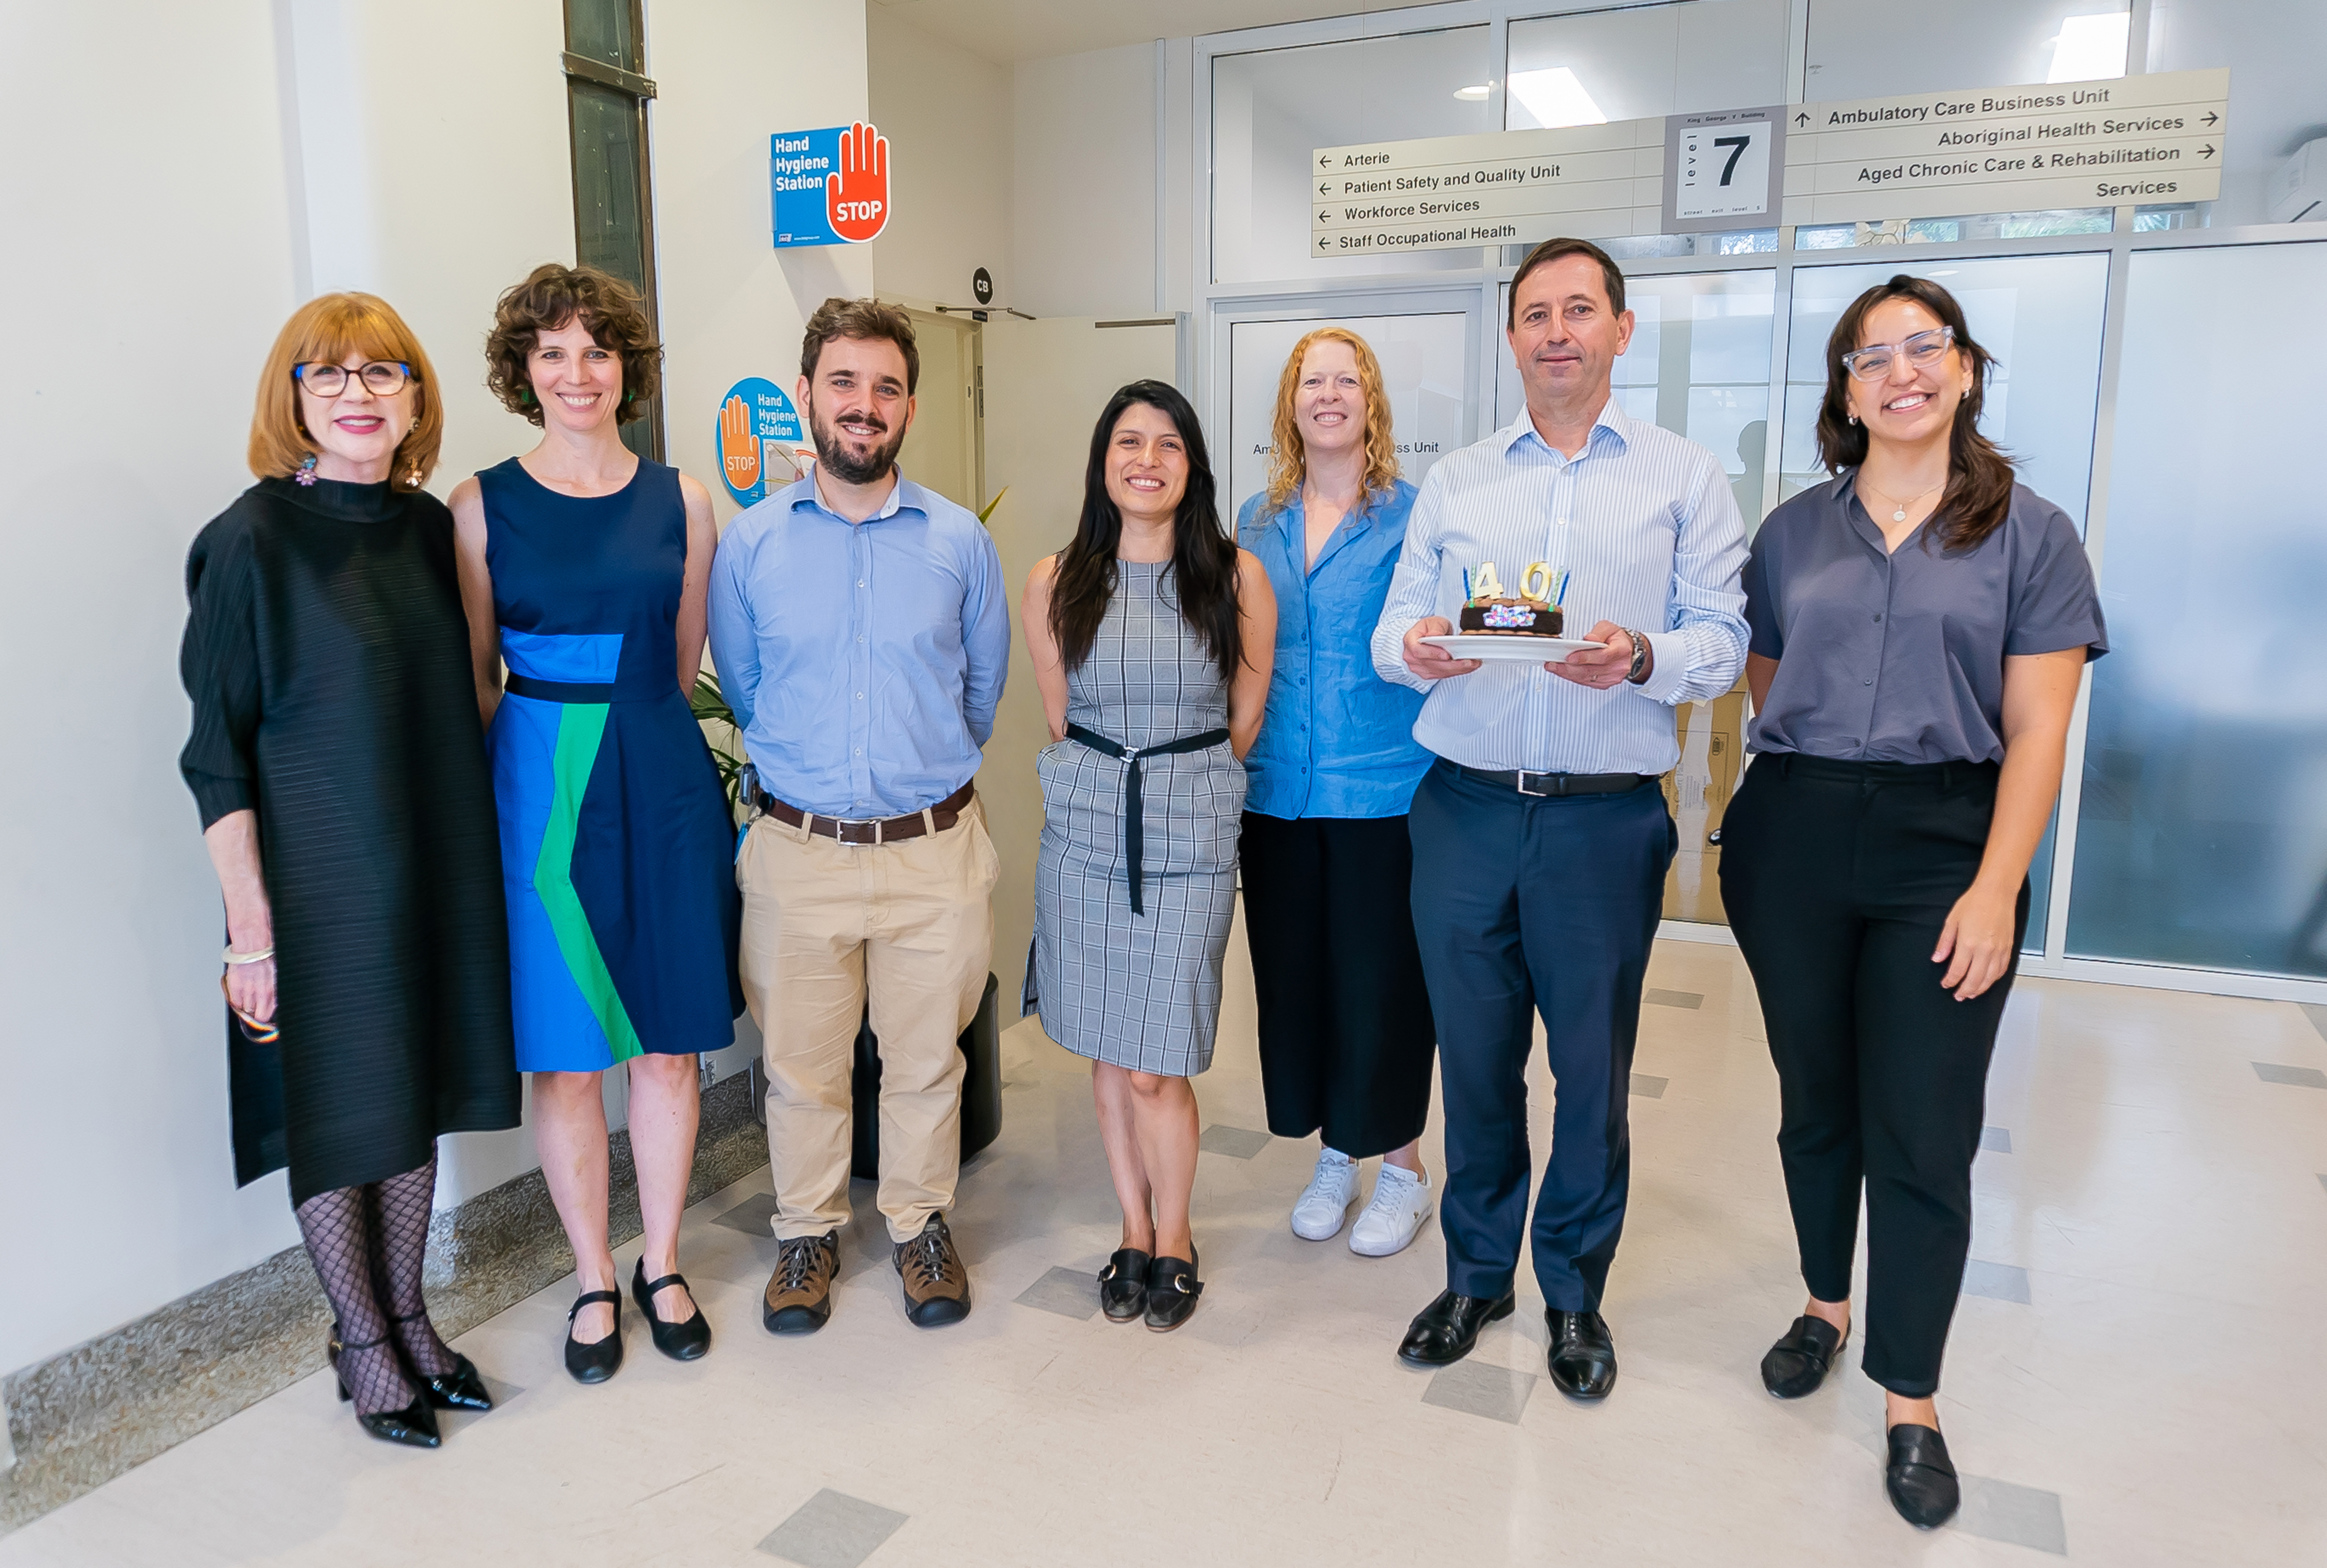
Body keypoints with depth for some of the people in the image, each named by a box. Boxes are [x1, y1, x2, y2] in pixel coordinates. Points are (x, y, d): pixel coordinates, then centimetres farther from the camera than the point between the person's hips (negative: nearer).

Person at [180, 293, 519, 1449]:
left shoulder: (429, 526, 4)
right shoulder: (254, 538, -12)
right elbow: (217, 756, -11)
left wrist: (473, 859, 9)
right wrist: (251, 926, -14)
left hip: (437, 868, 5)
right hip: (320, 882, -5)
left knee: (421, 1094, 15)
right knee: (337, 1110, 9)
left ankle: (408, 1314, 34)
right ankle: (362, 1340, 29)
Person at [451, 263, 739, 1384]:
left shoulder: (681, 502, 5)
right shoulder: (482, 505, 0)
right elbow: (473, 681, 3)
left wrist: (634, 737, 9)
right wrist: (520, 782, 2)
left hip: (664, 785, 2)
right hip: (540, 790, -2)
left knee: (669, 1041, 9)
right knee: (564, 1055, 6)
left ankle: (662, 1264, 28)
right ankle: (594, 1279, 26)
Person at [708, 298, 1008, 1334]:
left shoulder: (960, 541, -1)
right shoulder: (750, 544, -1)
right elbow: (741, 690, 11)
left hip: (935, 848, 0)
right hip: (798, 850, 0)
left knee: (926, 1059, 13)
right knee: (802, 1062, 13)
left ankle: (920, 1222, 35)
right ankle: (808, 1229, 35)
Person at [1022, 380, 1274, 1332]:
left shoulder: (1237, 578, -1)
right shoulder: (1056, 581, 2)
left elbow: (1245, 720, 8)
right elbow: (1059, 719, 12)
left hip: (1190, 834, -2)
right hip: (1084, 829, 2)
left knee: (1154, 1065, -1)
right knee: (1109, 1052, 10)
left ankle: (1173, 1239, 24)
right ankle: (1135, 1232, 30)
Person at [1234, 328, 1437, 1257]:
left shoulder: (1412, 517, -3)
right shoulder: (1258, 523, 10)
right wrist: (1237, 764, 10)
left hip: (1384, 792, -4)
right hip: (1278, 794, 5)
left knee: (1382, 980, 3)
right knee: (1293, 974, 11)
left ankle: (1401, 1167, 23)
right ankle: (1334, 1155, 31)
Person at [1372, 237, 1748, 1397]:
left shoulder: (1685, 477, 6)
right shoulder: (1452, 482, 13)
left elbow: (1722, 640, -1)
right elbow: (1393, 627, 8)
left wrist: (1642, 658, -21)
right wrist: (1414, 650, -15)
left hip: (1607, 819, -1)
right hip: (1465, 811, 2)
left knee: (1592, 1064, 8)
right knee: (1473, 1052, 10)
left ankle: (1575, 1292, 29)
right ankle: (1476, 1273, 30)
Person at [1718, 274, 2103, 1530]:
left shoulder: (2030, 534, 1)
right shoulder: (1794, 531, 9)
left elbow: (2036, 732, -5)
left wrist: (1996, 888, -13)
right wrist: (1805, 774, 1)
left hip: (1944, 848, -2)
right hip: (1791, 840, 3)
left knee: (1922, 1134, 0)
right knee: (1815, 1099, 14)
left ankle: (1909, 1401, 16)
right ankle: (1826, 1305, 36)